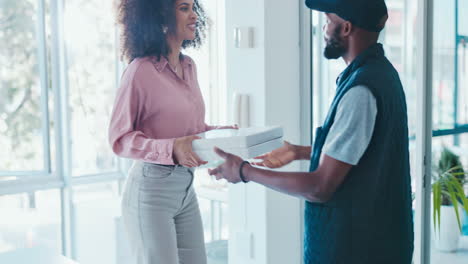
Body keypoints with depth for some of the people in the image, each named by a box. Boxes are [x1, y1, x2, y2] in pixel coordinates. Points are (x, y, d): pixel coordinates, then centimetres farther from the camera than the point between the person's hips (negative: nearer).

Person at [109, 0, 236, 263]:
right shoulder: (142, 70, -14)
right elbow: (119, 138, -12)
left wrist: (216, 131, 1)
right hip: (152, 189, -7)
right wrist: (172, 148, -25)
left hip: (186, 187, 7)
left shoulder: (189, 66, 8)